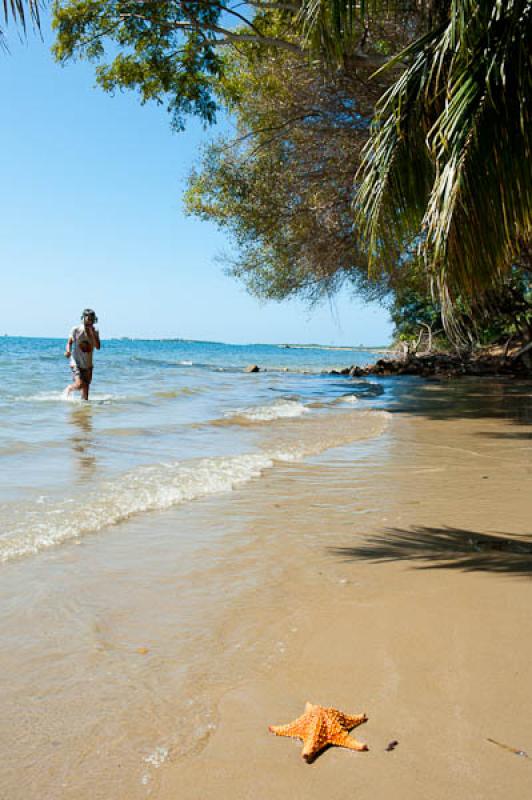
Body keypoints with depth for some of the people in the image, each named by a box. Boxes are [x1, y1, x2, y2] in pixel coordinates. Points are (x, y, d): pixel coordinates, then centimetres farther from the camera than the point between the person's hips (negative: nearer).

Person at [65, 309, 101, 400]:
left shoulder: (95, 332, 3)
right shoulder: (76, 330, -5)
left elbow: (98, 347, -9)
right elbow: (69, 343, -1)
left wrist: (92, 333, -18)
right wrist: (68, 351, -23)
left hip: (88, 365, 4)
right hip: (76, 363, -4)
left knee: (86, 388, 5)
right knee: (79, 384, -19)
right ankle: (69, 388, 13)